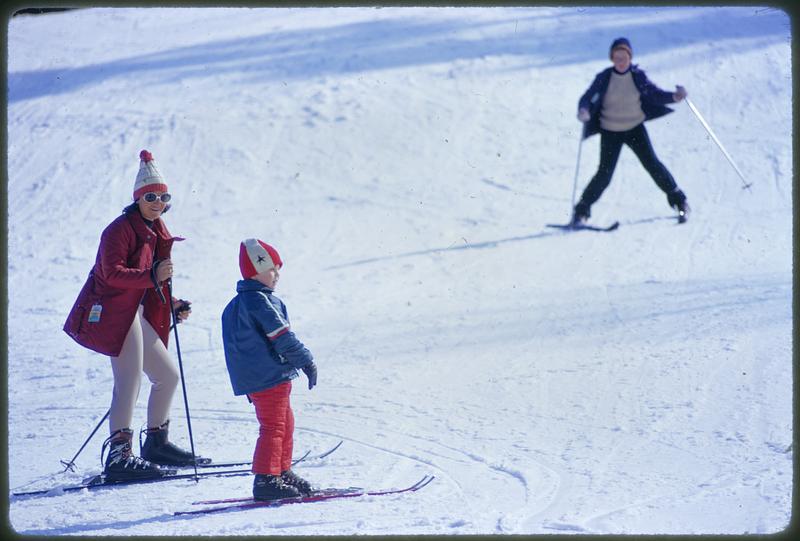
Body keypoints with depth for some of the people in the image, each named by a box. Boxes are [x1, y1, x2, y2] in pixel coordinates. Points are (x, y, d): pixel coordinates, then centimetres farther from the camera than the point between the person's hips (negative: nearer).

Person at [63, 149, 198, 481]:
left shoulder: (156, 233, 17)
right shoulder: (121, 229, -11)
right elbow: (112, 273, -24)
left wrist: (173, 307, 10)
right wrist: (152, 276, -32)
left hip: (137, 312, 9)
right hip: (114, 310, -9)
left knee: (168, 376, 14)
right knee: (129, 382, -17)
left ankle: (156, 442, 28)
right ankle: (119, 456, -22)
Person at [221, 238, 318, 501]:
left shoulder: (236, 304, 15)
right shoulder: (261, 301, -16)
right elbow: (283, 337, -18)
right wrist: (306, 361, -10)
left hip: (252, 378, 10)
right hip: (271, 376, -10)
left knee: (285, 423, 19)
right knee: (274, 426, -7)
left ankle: (282, 472, 27)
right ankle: (266, 480, -9)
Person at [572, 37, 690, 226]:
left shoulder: (638, 76, -5)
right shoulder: (604, 78, -9)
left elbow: (655, 94, 2)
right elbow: (587, 98, -12)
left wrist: (675, 96, -16)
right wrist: (584, 111, -34)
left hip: (635, 128, 1)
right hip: (610, 131, -1)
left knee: (652, 164, -4)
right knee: (604, 173, -9)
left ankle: (678, 200, 13)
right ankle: (581, 211, 3)